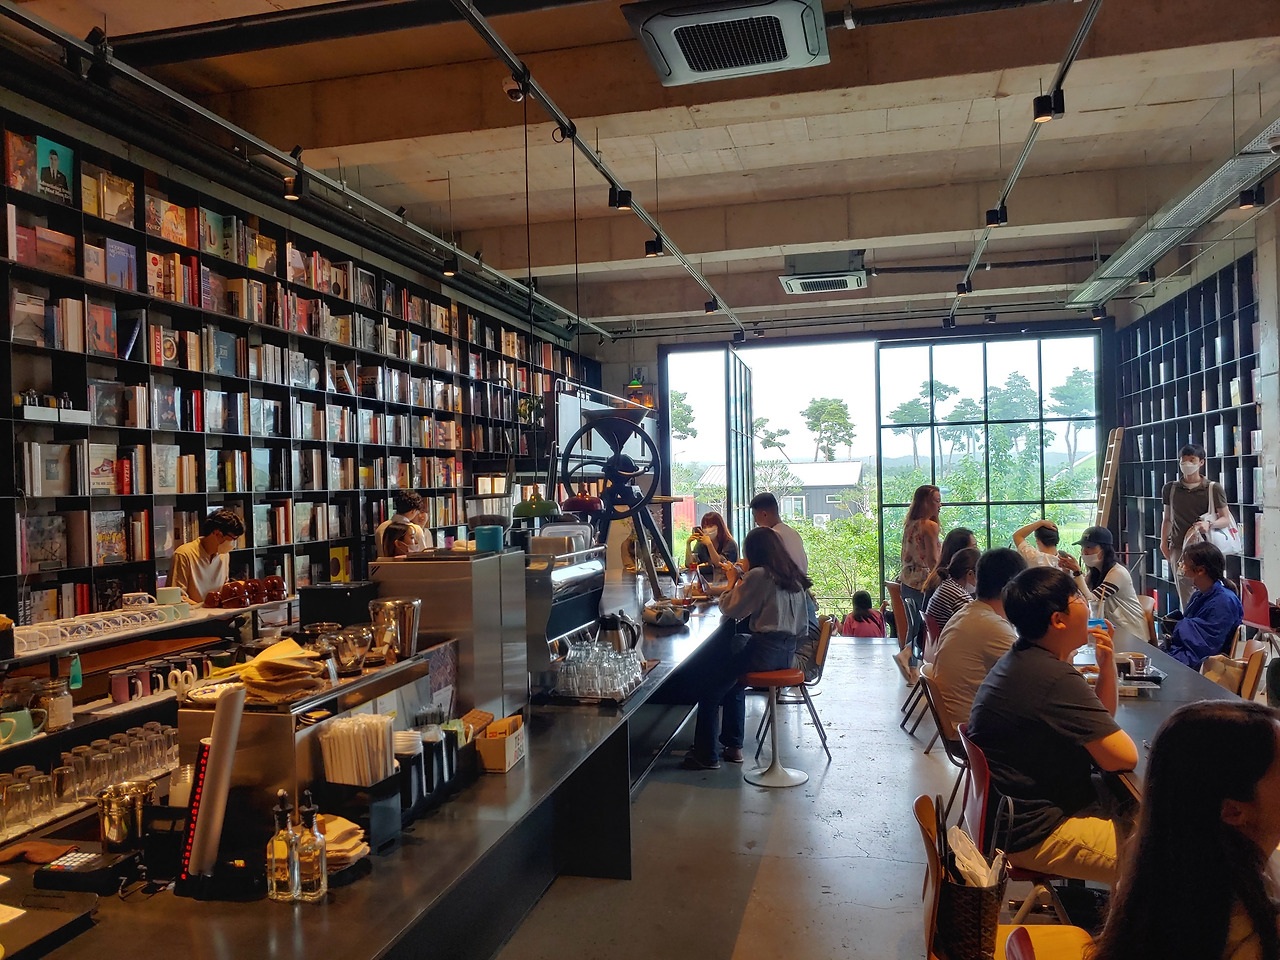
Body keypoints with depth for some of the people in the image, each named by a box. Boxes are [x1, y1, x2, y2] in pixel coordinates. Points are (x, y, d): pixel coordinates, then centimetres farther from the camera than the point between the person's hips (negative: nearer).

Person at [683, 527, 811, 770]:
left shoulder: (759, 575, -12)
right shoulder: (792, 576, 11)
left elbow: (730, 609, -7)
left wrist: (732, 581, 7)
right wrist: (743, 582, 17)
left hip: (765, 649, -9)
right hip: (788, 651, 9)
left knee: (710, 688, 5)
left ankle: (706, 755, 10)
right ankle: (733, 746, 31)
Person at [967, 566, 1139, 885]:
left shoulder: (1018, 660, 9)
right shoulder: (1056, 679, -25)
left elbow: (1097, 723, 16)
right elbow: (1123, 757, -21)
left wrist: (1107, 667, -1)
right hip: (1033, 835, -11)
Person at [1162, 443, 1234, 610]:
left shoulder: (1214, 489, 2)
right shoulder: (1171, 488, 10)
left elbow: (1226, 519, 3)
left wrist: (1209, 524, -18)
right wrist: (1164, 542, 8)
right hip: (1179, 549, 2)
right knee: (1185, 597, -1)